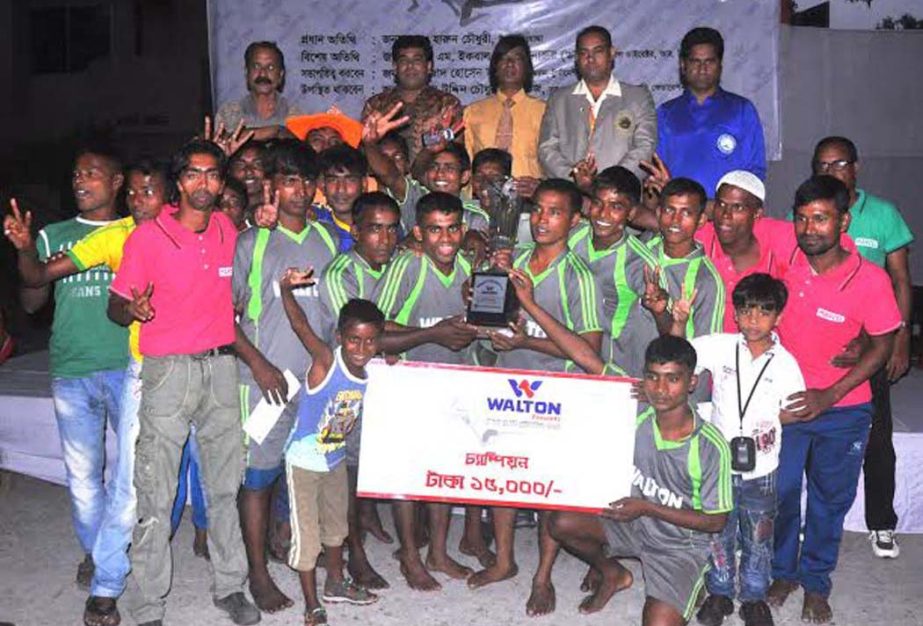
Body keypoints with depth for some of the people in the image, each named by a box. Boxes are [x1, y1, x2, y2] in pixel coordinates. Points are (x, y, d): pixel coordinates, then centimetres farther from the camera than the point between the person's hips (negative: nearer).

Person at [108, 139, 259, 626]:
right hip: (168, 369, -4)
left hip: (222, 365, 4)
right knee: (156, 494, -2)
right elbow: (115, 307, -3)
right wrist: (135, 309, -25)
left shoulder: (229, 230, 8)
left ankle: (230, 586, 25)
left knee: (226, 484, 12)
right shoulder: (147, 237, -6)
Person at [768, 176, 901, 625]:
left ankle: (816, 584, 36)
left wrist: (829, 396, -17)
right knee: (780, 492, 13)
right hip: (784, 400, 1)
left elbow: (882, 346, -10)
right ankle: (783, 573, 36)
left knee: (830, 500, 15)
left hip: (842, 410, -1)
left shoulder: (870, 280, -20)